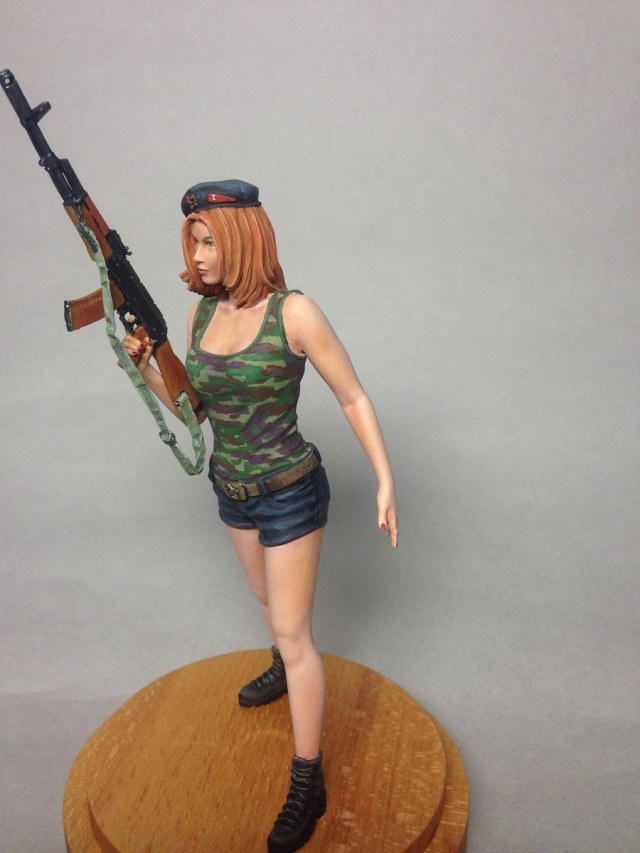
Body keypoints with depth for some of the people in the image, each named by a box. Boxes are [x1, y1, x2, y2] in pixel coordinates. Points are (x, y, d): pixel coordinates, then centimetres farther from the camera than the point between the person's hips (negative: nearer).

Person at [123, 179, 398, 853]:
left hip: (290, 492, -6)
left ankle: (308, 785, 17)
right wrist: (145, 367, -10)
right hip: (232, 490, 6)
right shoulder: (201, 315, -2)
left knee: (292, 632, 1)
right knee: (268, 597, 29)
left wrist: (385, 482, -16)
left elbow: (353, 398, -14)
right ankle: (284, 670, 59)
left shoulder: (293, 312, -20)